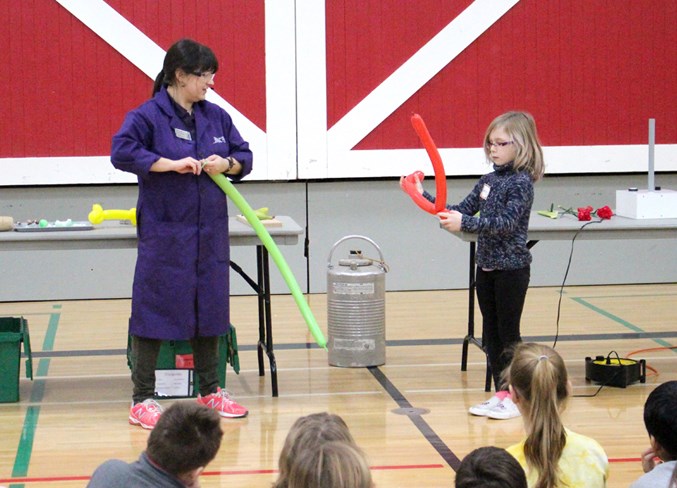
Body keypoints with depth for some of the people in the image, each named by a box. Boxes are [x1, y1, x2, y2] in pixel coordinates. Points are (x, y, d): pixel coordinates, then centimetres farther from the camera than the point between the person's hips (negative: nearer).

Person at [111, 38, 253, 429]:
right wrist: (171, 164, -23)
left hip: (210, 233, 6)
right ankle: (142, 400, 5)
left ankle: (211, 391, 27)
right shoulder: (148, 116, -9)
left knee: (210, 308, 13)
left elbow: (245, 156, 15)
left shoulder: (216, 116, 9)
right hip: (164, 232, -6)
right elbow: (122, 152, -21)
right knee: (156, 309, -3)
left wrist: (228, 163, -7)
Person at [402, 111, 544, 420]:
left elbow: (506, 222, -26)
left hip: (511, 268, -8)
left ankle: (517, 398, 8)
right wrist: (424, 196, 7)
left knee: (508, 333, -1)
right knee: (491, 333, 11)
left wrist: (465, 223, -35)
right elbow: (462, 211, 14)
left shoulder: (521, 182, -15)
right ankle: (500, 394, 19)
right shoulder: (489, 180, 9)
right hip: (486, 266, 8)